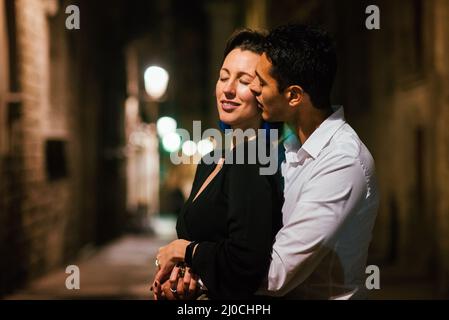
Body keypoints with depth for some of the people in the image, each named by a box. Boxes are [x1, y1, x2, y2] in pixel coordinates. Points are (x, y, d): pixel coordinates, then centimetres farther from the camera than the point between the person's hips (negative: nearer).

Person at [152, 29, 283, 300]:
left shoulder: (253, 165, -22)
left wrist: (184, 249, -16)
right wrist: (179, 271, -8)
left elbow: (246, 262, -32)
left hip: (238, 300, -8)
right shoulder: (212, 160, 5)